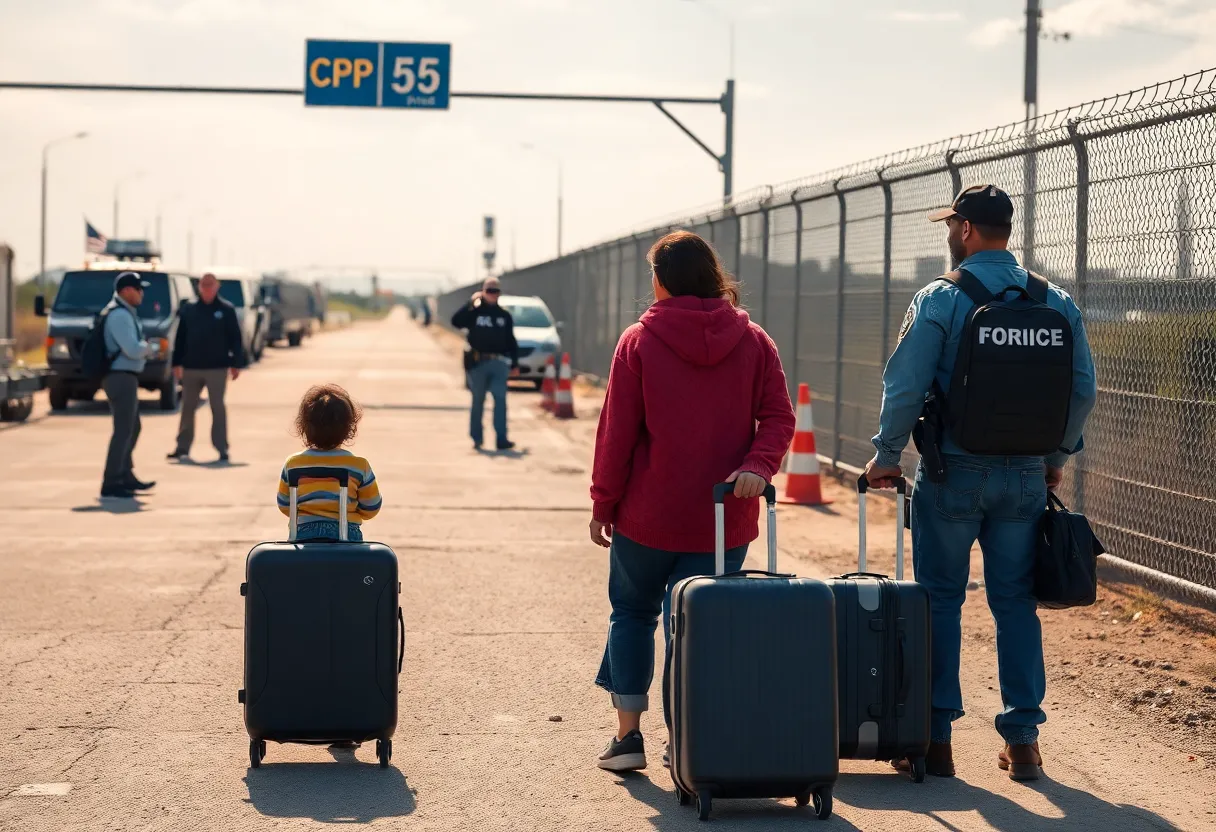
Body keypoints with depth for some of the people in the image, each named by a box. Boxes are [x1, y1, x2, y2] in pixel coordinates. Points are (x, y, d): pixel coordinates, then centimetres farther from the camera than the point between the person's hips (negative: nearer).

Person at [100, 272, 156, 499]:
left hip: (125, 377, 11)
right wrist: (147, 348, -4)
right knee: (123, 430, -9)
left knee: (132, 428, 19)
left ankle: (125, 476, 26)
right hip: (121, 377, -11)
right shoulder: (119, 315, -18)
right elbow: (133, 349, -24)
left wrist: (142, 347, 0)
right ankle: (111, 483, -7)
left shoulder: (125, 312, 16)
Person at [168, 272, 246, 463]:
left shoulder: (226, 309, 0)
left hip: (217, 367, -3)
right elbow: (180, 338, 8)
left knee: (217, 408, -1)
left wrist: (236, 363, -6)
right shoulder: (188, 309, 7)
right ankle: (182, 447, 17)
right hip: (191, 367, 3)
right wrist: (177, 362, 4)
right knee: (187, 408, 9)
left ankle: (222, 449, 3)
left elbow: (236, 339, -1)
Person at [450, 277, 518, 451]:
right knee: (478, 401, 6)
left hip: (499, 364, 2)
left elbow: (511, 341, 16)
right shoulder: (474, 312, 3)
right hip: (478, 363, -2)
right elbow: (456, 322, -14)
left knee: (500, 400, -8)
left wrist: (514, 363, 12)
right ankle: (476, 438, 15)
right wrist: (470, 303, -18)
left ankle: (501, 438, -11)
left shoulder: (504, 315, 12)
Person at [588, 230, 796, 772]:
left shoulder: (639, 342, -5)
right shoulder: (753, 342, 3)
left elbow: (617, 432, -5)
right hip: (724, 520, 1)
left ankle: (628, 734, 13)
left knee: (632, 612, 17)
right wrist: (757, 467, -14)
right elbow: (778, 418, -4)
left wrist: (603, 503, 2)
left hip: (648, 517, -1)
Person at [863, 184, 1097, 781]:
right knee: (1016, 603, 10)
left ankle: (935, 737, 8)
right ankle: (1022, 738, 10)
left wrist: (887, 453, 0)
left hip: (953, 474, -3)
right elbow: (1083, 389, 4)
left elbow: (904, 386, -13)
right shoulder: (1056, 303, 2)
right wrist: (1059, 453, 17)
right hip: (1025, 477, 3)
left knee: (940, 601, 6)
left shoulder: (940, 300, -10)